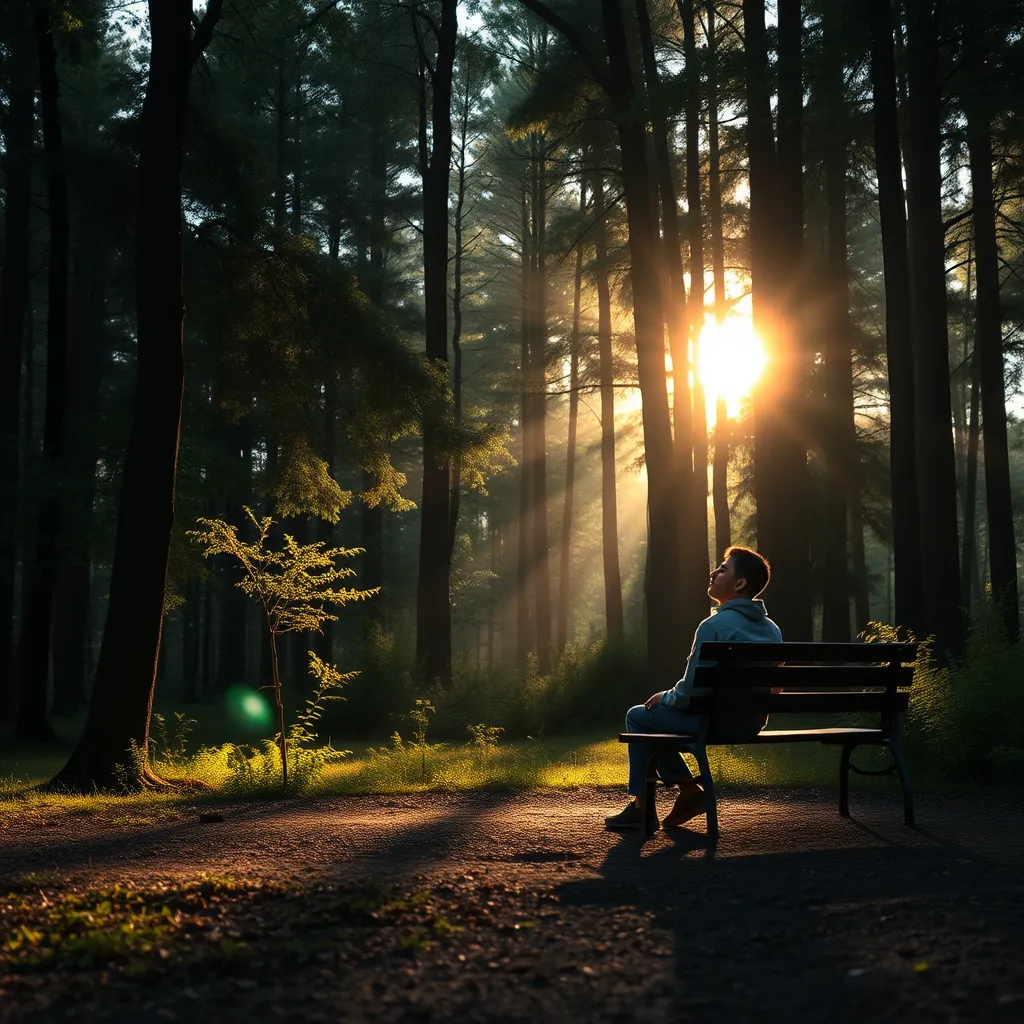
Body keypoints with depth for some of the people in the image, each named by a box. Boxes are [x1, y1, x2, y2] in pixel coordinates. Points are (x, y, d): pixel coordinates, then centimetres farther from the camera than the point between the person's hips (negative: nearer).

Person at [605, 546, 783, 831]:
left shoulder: (714, 625, -17)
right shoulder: (771, 629, 7)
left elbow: (690, 691, -18)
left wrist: (664, 697, 5)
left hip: (718, 722, -8)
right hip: (754, 722, 8)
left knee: (638, 716, 12)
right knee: (660, 713, 25)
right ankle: (689, 791, 17)